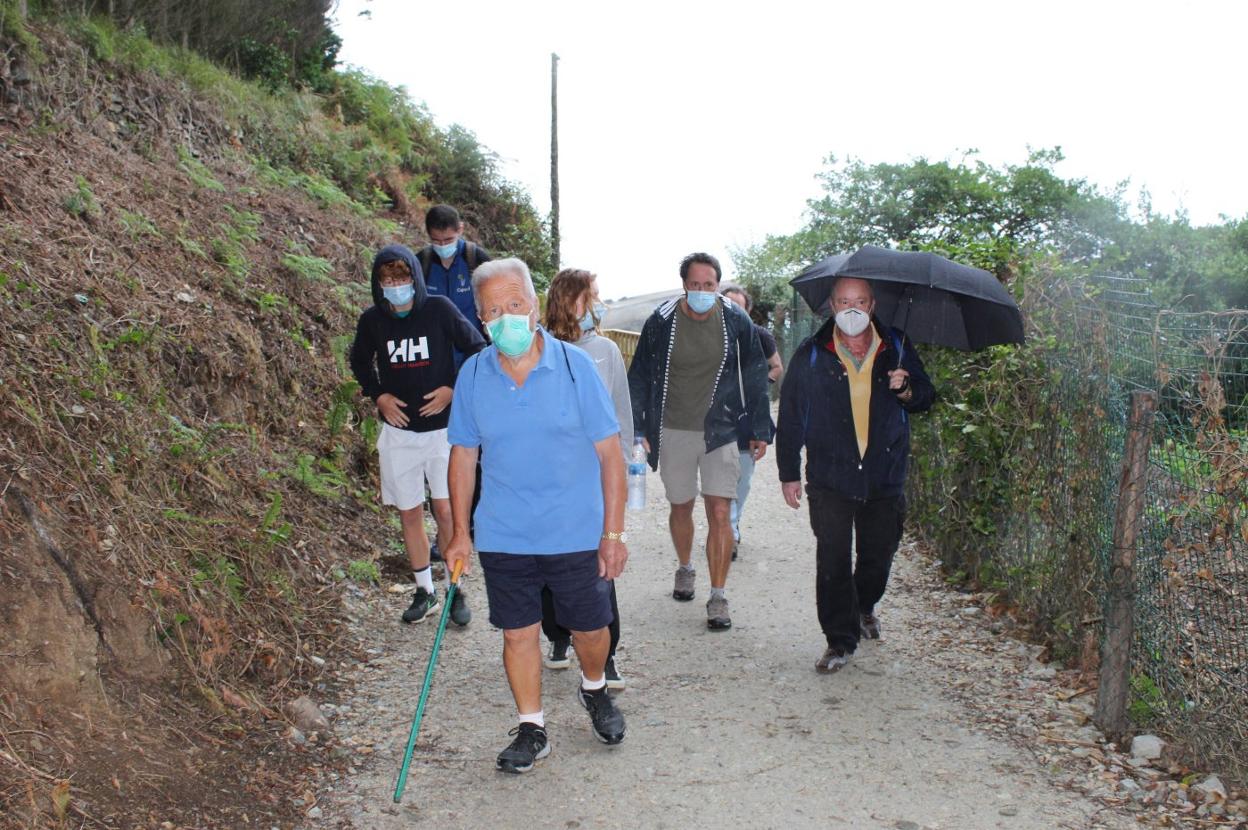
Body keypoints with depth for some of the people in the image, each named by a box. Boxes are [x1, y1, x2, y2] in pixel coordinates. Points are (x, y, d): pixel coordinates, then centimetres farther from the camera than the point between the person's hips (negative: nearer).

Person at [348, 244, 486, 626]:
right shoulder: (372, 320, -3)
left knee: (445, 509, -4)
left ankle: (456, 590, 12)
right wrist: (378, 396, -1)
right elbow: (359, 362, 15)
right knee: (409, 513, 8)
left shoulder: (439, 309, -10)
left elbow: (476, 348, 0)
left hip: (442, 426, -2)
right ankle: (425, 590, 23)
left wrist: (453, 389, -9)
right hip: (398, 431, 3)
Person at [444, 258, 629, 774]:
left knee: (590, 629, 12)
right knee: (518, 633, 10)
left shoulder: (574, 365, -10)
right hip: (503, 536, 2)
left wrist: (613, 532, -8)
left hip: (577, 533, -1)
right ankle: (532, 730, 30)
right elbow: (464, 456, 7)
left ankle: (594, 690, 44)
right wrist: (460, 533, 6)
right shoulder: (473, 375, -3)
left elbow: (609, 453, -7)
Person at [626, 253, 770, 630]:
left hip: (720, 431, -1)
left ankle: (718, 596, 1)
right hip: (673, 432, 1)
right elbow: (639, 379, 3)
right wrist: (637, 429, -1)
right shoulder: (661, 322, -5)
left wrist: (760, 430, 4)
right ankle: (685, 568, 41)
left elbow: (755, 378, 5)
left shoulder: (736, 321, -3)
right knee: (681, 508, 15)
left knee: (719, 513, -7)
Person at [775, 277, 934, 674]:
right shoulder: (811, 355, -1)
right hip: (830, 479, -2)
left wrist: (906, 390, -10)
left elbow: (925, 398, 14)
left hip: (885, 477, 2)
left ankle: (864, 606, 45)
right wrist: (789, 472, 3)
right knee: (833, 562, -4)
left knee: (878, 557, 14)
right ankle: (840, 639, 10)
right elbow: (791, 415, 4)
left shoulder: (896, 348, 5)